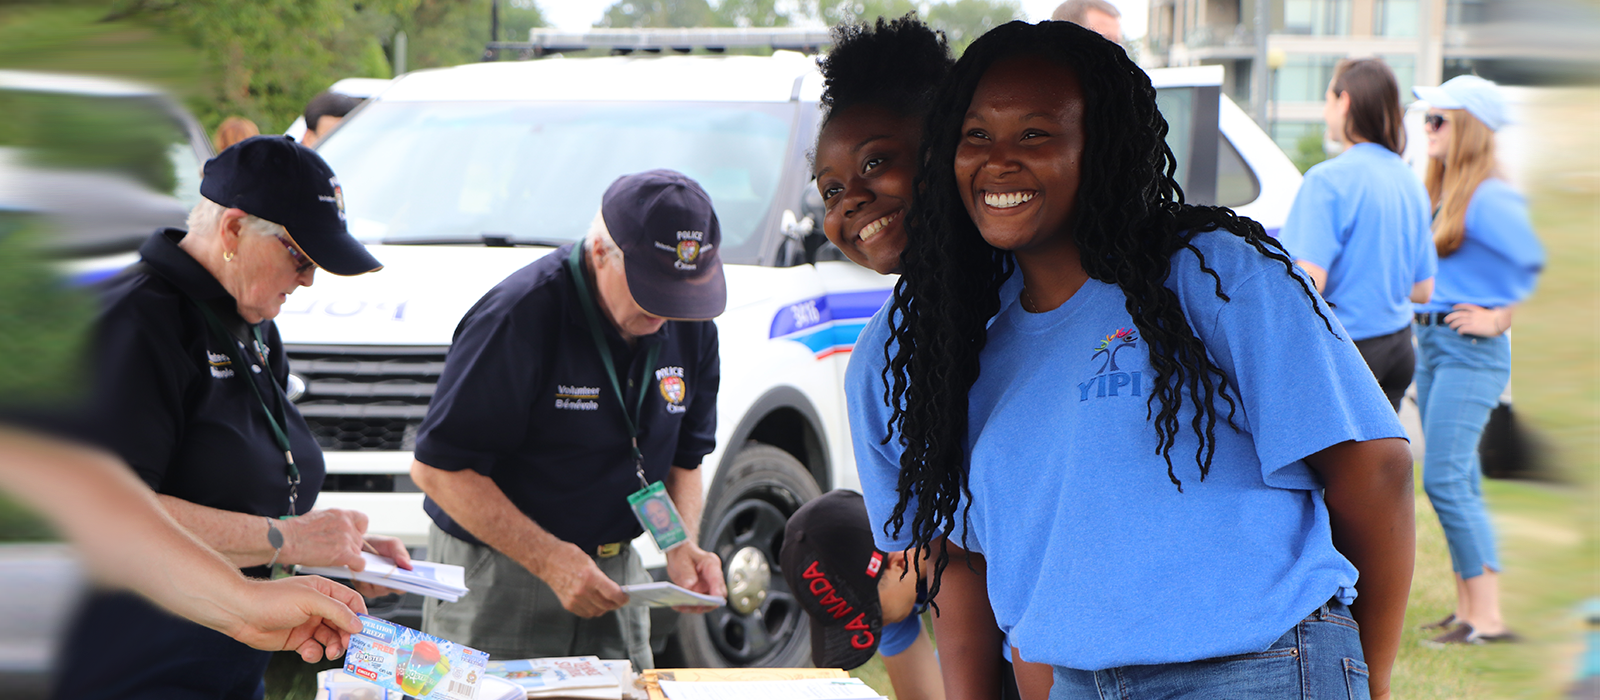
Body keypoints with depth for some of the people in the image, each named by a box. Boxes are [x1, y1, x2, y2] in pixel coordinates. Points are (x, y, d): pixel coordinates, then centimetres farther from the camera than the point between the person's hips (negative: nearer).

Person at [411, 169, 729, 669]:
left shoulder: (691, 327, 2)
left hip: (614, 575, 6)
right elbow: (437, 468, -19)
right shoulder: (520, 315, -19)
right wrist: (551, 560, -24)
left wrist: (682, 544, -5)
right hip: (497, 581, -5)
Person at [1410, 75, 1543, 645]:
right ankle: (1467, 609, 15)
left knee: (1445, 479, -14)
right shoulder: (1442, 193, 13)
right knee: (1458, 481, 11)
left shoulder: (1490, 199, -16)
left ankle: (1488, 617, -12)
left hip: (1471, 351, -9)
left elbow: (1542, 265, -22)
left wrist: (1501, 318, -15)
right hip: (1431, 342, 9)